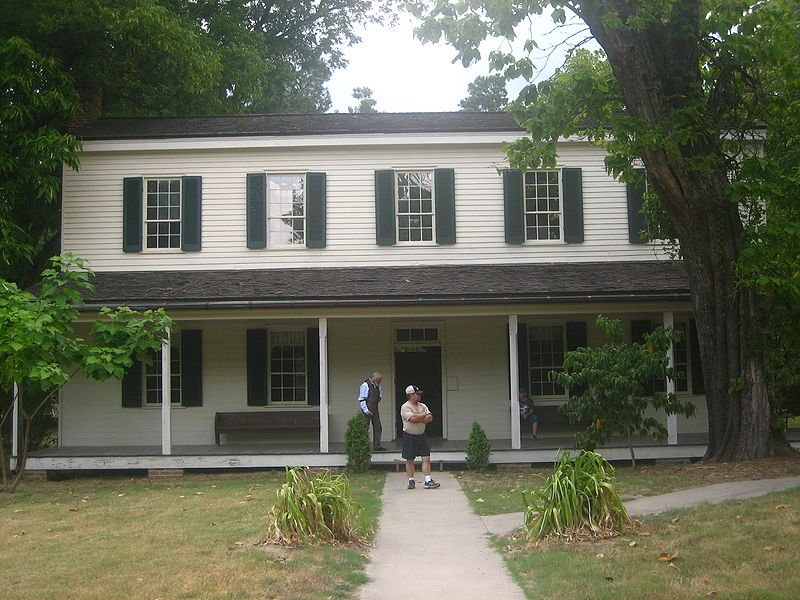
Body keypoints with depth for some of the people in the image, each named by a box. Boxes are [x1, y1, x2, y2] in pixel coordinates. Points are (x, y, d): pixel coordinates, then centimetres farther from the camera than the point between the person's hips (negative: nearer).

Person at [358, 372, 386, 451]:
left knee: (378, 427, 3)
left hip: (375, 410, 7)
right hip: (367, 411, -7)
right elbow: (361, 399, -13)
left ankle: (377, 445, 7)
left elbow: (380, 396, 28)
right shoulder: (365, 385, -11)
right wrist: (366, 410, -17)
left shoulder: (377, 386, 12)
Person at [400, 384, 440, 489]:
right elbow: (413, 418, -23)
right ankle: (411, 481, 15)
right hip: (409, 436, -5)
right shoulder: (405, 407, -10)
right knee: (409, 460, 4)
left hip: (421, 436, 5)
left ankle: (428, 481, -1)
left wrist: (418, 419, -15)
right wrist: (424, 415, -8)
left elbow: (430, 418, -3)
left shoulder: (422, 406, 9)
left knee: (426, 458, -2)